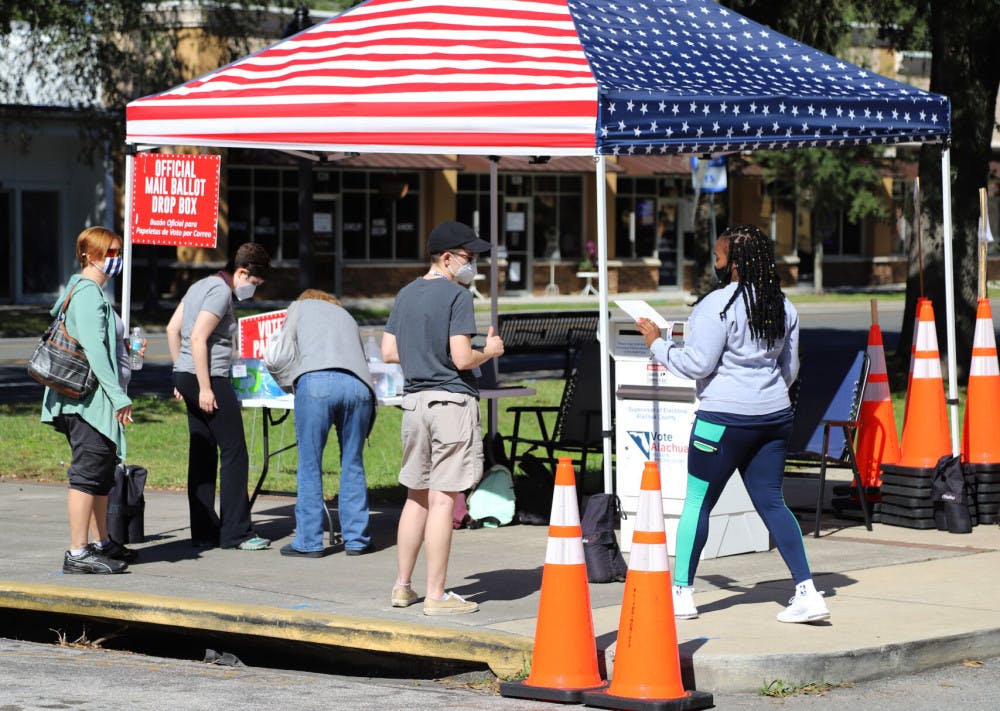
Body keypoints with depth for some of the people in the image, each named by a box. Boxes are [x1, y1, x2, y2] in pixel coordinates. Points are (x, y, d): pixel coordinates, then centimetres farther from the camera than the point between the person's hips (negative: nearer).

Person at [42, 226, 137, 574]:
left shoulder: (93, 292, 19)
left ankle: (102, 544, 27)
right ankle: (78, 554, -10)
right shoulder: (88, 294, -14)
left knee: (103, 472, 17)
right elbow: (94, 350, -21)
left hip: (96, 401, 11)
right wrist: (119, 396, -23)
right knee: (88, 473, -10)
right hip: (90, 400, -11)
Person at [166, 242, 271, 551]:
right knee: (234, 453, -4)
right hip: (209, 378, -10)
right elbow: (198, 338, -21)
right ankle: (234, 532, -3)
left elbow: (172, 329, 20)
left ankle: (203, 531, 13)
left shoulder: (201, 285, 17)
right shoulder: (221, 292, -12)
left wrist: (182, 377, 22)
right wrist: (205, 388, -21)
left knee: (202, 455, 11)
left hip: (186, 375, 10)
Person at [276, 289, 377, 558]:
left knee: (310, 465, 1)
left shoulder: (301, 306, 28)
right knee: (353, 464, 12)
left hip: (317, 380, -4)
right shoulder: (347, 316, 37)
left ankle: (309, 542, 1)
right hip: (359, 385, 4)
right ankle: (356, 539, 12)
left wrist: (291, 384, 34)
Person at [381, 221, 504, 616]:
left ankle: (402, 587, 20)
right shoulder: (457, 295, -10)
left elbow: (389, 352, 14)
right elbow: (462, 359, -16)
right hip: (451, 401, -7)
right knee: (443, 500, -5)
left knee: (416, 496, 16)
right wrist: (490, 351, 2)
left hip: (414, 401, 7)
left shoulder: (406, 294, 13)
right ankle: (436, 595, -2)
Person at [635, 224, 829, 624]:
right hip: (774, 416, 7)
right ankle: (807, 592, -1)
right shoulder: (782, 306, 9)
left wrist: (657, 344, 0)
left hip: (726, 417, -7)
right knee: (771, 503, 9)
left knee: (697, 502, 5)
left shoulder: (718, 305, -14)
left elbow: (696, 365, -15)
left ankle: (681, 592, 12)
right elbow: (790, 368, 17)